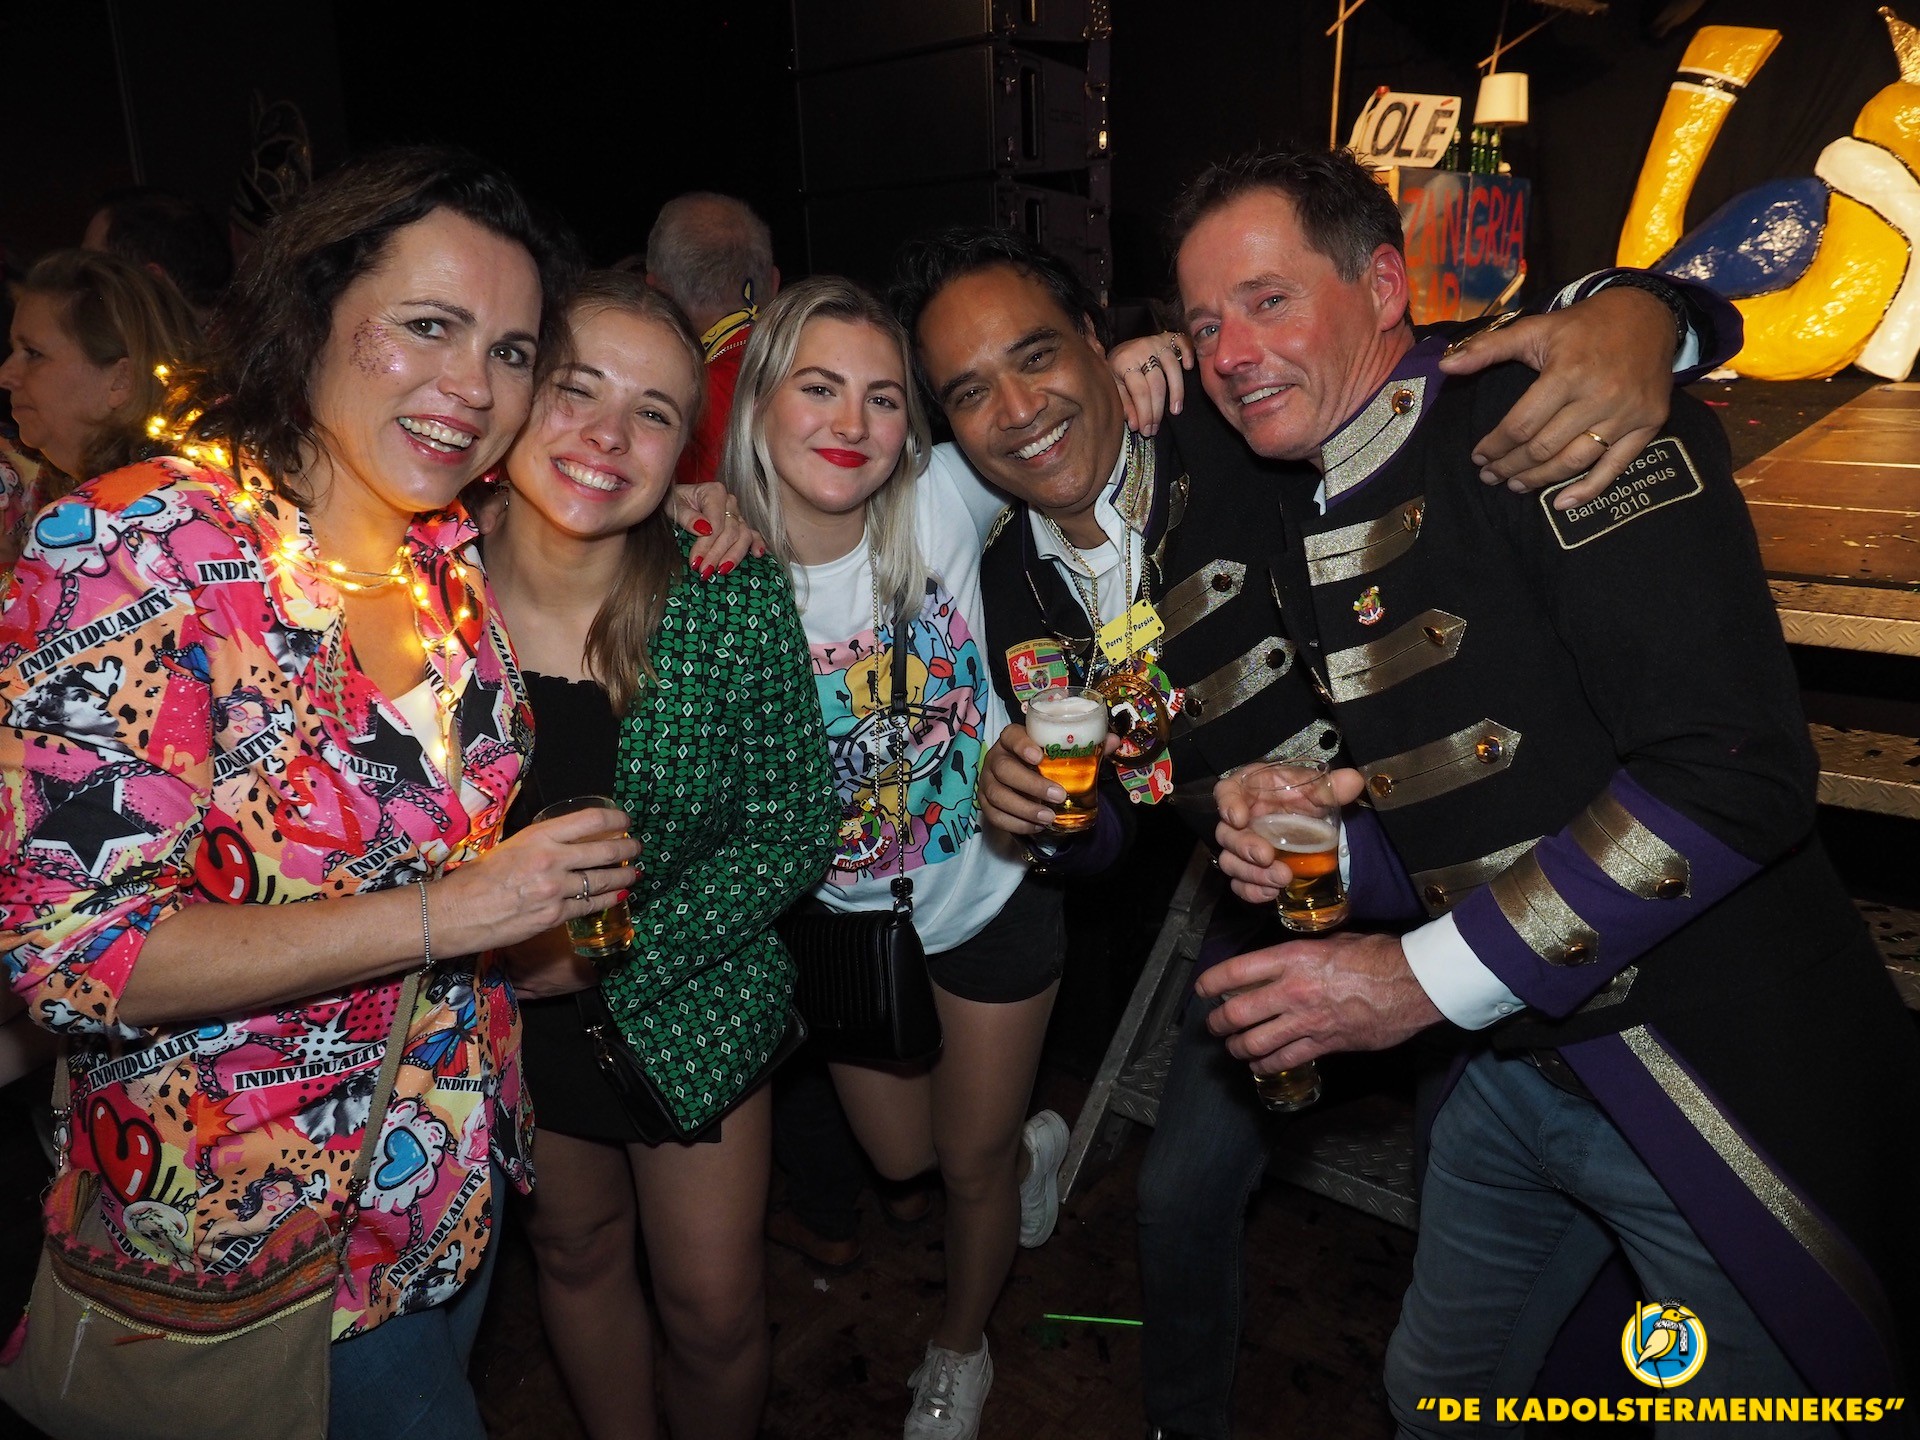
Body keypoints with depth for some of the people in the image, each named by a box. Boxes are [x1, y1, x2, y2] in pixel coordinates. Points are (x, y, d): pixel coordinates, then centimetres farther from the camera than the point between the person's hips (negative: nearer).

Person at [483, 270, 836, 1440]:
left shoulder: (738, 597, -21)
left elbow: (795, 830, -15)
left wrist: (617, 959, -22)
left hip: (689, 1006, -2)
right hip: (506, 1021, 2)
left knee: (717, 1310, 13)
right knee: (576, 1254, 26)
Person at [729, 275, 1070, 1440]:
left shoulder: (943, 505, -22)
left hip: (990, 896, -1)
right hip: (847, 919, 2)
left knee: (971, 1166, 17)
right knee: (900, 1158, 22)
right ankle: (1032, 1147, 57)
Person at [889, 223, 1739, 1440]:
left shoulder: (1264, 434, -23)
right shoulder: (1013, 581, -4)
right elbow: (1104, 840, 5)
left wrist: (1638, 312, -46)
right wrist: (1038, 812, -17)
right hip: (1274, 908, 6)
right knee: (1183, 1195, 17)